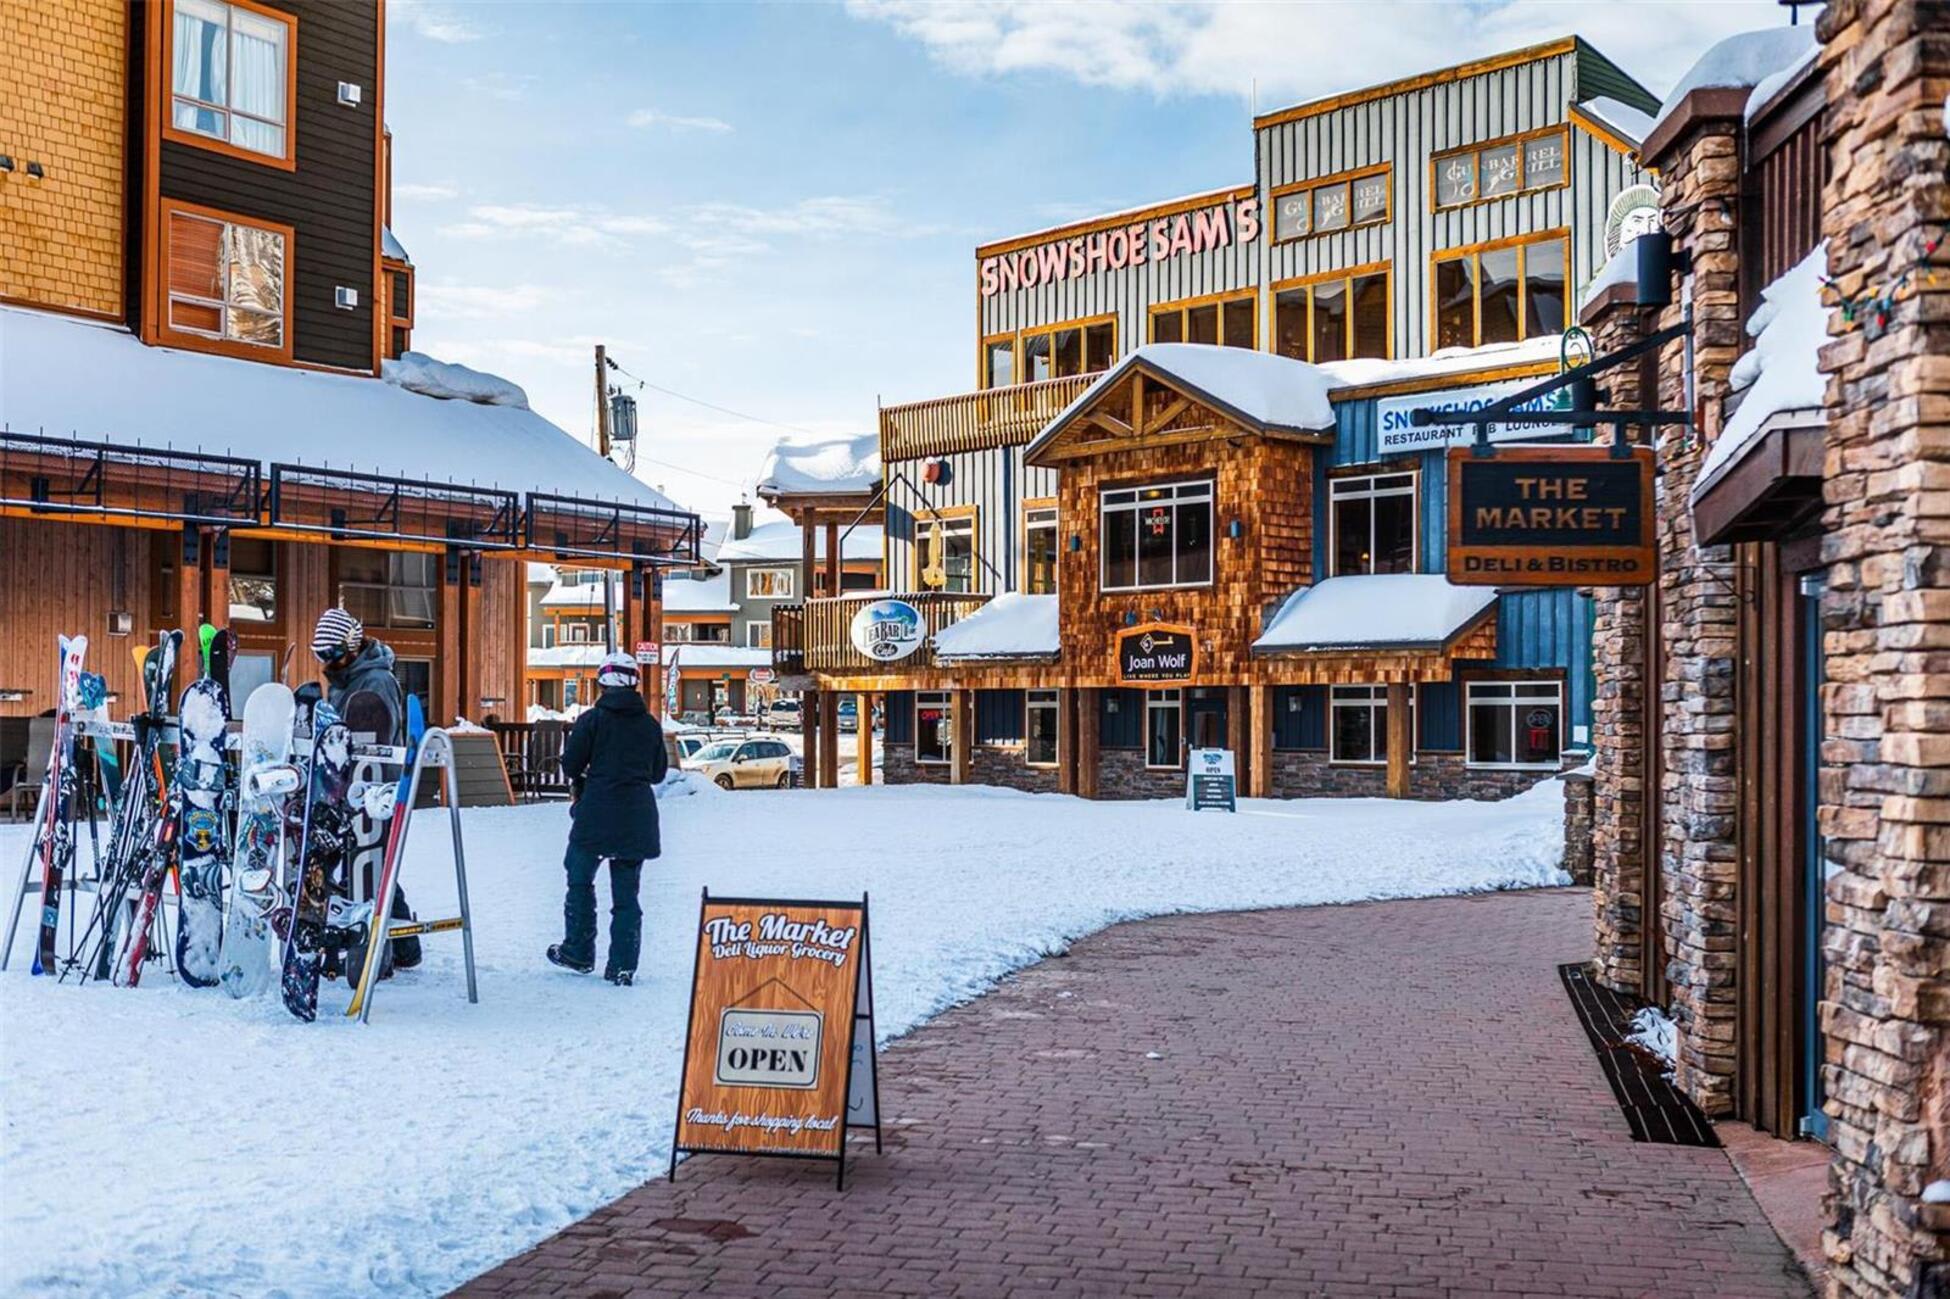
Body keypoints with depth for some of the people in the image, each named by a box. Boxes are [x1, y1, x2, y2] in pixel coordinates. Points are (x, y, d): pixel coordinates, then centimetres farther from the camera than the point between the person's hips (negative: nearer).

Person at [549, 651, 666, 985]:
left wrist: (579, 784, 14)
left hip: (597, 812, -3)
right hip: (637, 817, 4)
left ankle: (578, 953, 18)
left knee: (580, 880, 14)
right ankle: (623, 966, 4)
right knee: (626, 891, 7)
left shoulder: (592, 719, -6)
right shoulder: (650, 725, 5)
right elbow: (659, 772, 12)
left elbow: (570, 764, -7)